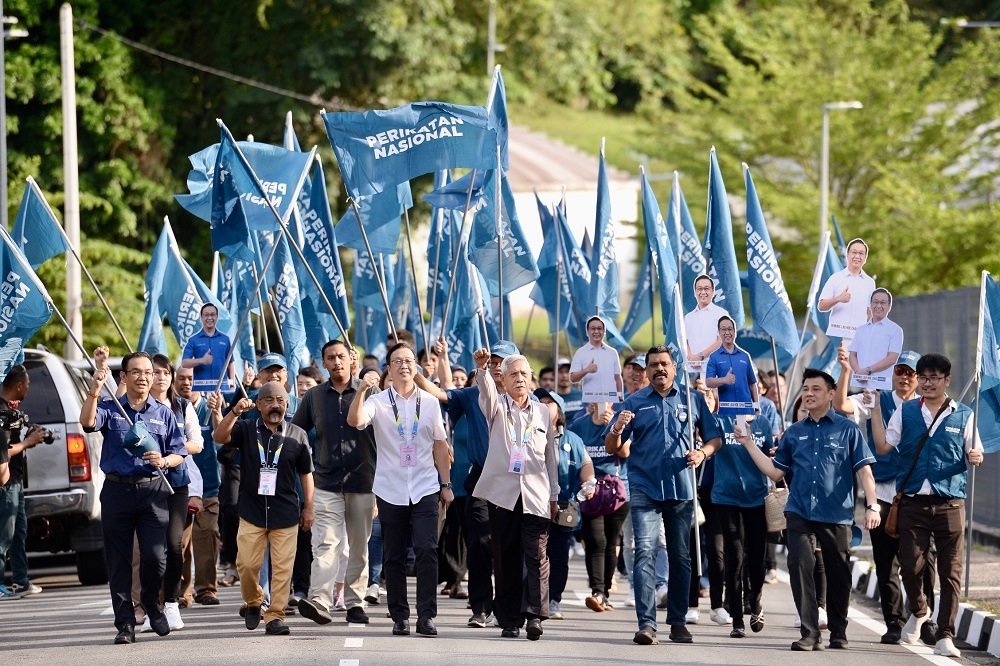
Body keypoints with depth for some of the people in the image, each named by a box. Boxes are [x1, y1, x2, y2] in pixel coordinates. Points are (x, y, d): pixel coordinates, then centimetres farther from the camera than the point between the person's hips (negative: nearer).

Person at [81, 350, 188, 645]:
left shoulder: (163, 414, 11)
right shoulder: (110, 409, 6)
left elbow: (179, 453, 10)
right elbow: (88, 422, -15)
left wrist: (163, 461, -11)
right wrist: (93, 392, -29)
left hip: (153, 491, 0)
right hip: (117, 490, 0)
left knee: (155, 556, -8)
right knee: (118, 560, 1)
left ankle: (152, 604, 19)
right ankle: (125, 623, 6)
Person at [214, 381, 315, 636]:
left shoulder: (297, 435, 7)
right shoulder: (246, 429, 5)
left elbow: (306, 473, 11)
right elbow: (220, 437, -12)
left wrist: (308, 507, 7)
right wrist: (235, 412, -25)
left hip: (286, 513, 0)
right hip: (252, 511, 0)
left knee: (282, 567, -5)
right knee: (247, 564, -1)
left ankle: (275, 616, 0)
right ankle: (253, 602, 24)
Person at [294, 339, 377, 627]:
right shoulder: (314, 397, 7)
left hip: (362, 481, 0)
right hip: (327, 483, 0)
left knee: (359, 546, 6)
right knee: (325, 543, -13)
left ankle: (355, 602, 13)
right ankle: (321, 601, -24)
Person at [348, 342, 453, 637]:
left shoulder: (429, 402, 7)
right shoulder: (378, 401, 0)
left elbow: (440, 445, 12)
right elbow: (355, 421, -19)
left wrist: (446, 484, 10)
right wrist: (362, 390, -30)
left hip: (425, 489, 0)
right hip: (390, 489, 0)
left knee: (427, 550, -12)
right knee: (394, 556, 5)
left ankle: (426, 616, -10)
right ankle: (399, 616, 12)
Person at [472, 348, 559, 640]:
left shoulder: (543, 413, 14)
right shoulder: (496, 407, 7)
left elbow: (551, 457, 17)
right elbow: (486, 391, -16)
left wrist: (554, 495, 14)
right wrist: (481, 369, -37)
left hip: (536, 495, 1)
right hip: (502, 492, -1)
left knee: (536, 554, -12)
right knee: (506, 558, 2)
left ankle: (534, 614, -18)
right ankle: (509, 619, 5)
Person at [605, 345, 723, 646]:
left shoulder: (692, 400, 8)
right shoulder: (634, 403, 5)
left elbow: (714, 437, 12)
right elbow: (612, 448, 3)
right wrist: (617, 429, -19)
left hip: (681, 488, 2)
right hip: (645, 489, -2)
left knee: (681, 556, 7)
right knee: (645, 552, -14)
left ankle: (677, 621, 16)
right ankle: (646, 623, -19)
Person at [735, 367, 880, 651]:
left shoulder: (848, 430, 3)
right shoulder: (794, 433, 13)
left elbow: (864, 470, -1)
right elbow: (775, 471, 12)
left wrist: (872, 505, -11)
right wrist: (749, 443, 8)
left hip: (837, 514, -2)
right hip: (800, 513, 2)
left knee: (838, 574, 7)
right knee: (799, 565, -14)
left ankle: (838, 633, 22)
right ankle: (810, 633, -11)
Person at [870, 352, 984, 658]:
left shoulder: (963, 416, 6)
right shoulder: (905, 412, 9)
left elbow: (975, 454, 8)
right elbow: (883, 446, 3)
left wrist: (976, 458, -15)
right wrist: (875, 408, -1)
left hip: (949, 503, -1)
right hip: (913, 503, 1)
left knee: (951, 572, -3)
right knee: (910, 566, -2)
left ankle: (945, 636, 1)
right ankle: (919, 611, 28)